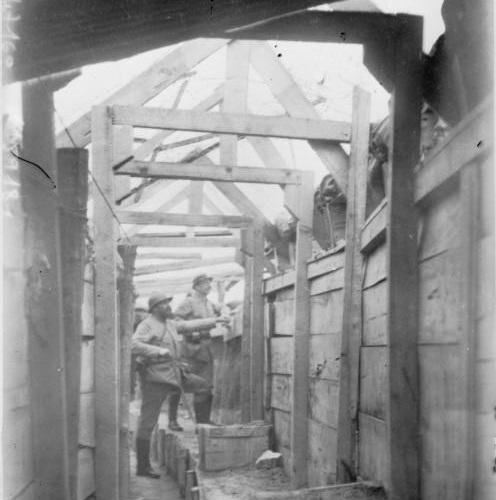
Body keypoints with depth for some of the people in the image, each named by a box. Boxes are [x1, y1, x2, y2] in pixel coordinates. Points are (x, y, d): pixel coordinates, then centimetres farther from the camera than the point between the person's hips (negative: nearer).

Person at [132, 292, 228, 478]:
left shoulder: (169, 324, 15)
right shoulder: (147, 325, -12)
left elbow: (190, 325, 27)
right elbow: (134, 346, -25)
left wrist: (214, 321, 30)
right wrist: (158, 351, -27)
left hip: (173, 373, 9)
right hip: (155, 377, -9)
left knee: (203, 386, 11)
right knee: (147, 422, -5)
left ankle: (202, 426, 21)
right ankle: (142, 467, 1)